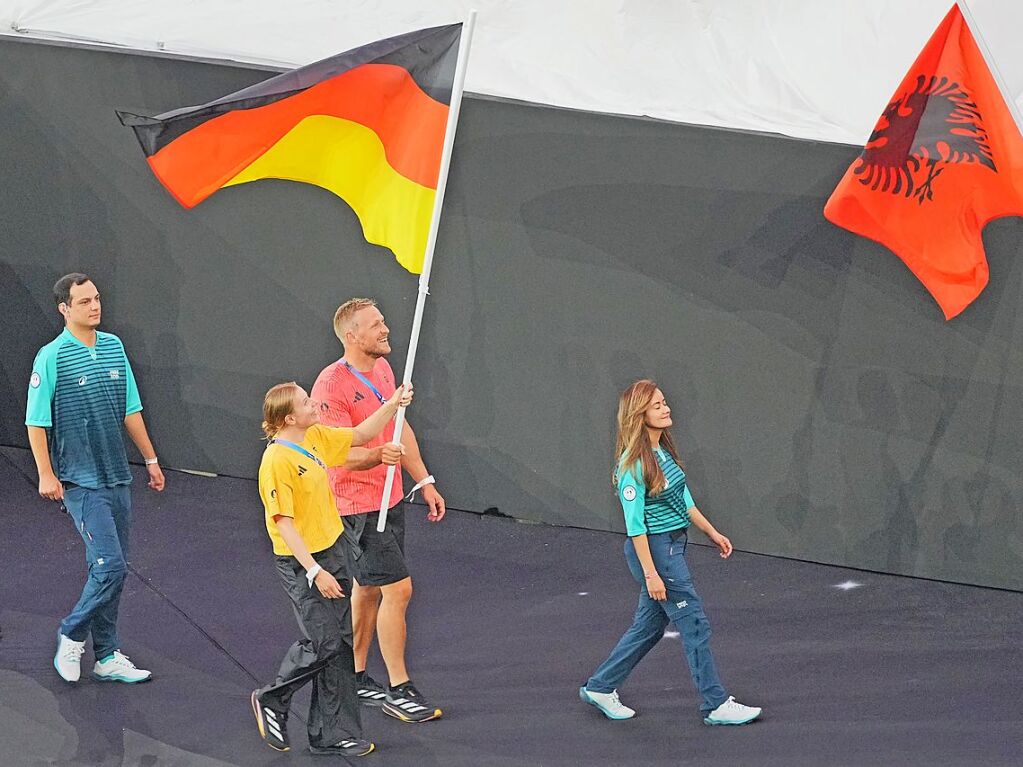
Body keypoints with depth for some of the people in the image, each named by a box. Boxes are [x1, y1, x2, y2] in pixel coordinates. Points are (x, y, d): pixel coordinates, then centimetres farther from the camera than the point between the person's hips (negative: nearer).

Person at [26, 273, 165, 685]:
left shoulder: (114, 346, 8)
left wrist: (150, 458, 17)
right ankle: (72, 636, 8)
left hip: (118, 476, 6)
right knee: (110, 566, -13)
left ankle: (108, 657, 17)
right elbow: (36, 421, -9)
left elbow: (131, 409, 16)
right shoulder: (52, 357, -11)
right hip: (80, 480, -6)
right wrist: (46, 473, -12)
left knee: (113, 569, 9)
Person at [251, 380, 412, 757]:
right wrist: (315, 571, -25)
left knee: (341, 644, 7)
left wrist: (393, 404, 8)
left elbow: (362, 434, 21)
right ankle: (272, 701, 16)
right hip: (301, 564, -8)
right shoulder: (277, 461, -20)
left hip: (330, 554, 8)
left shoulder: (317, 438, 4)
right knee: (325, 644, -8)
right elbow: (284, 523, -22)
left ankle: (335, 735, 13)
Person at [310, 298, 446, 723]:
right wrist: (379, 455, -42)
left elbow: (400, 430, 17)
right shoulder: (332, 385, -21)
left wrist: (424, 481, 16)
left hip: (390, 499, 9)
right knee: (397, 588, -10)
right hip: (359, 506, -9)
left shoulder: (382, 368, 7)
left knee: (368, 588, 16)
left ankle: (355, 678, 27)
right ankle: (398, 690, -2)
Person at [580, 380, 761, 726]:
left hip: (674, 545, 9)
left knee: (649, 625, 17)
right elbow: (635, 524, -19)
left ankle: (600, 687, 29)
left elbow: (683, 499, 19)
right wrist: (650, 573, -20)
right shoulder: (634, 463, -20)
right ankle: (716, 705, 4)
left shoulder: (663, 451, 7)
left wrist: (712, 532, 19)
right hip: (653, 549, -9)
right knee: (695, 625, -4)